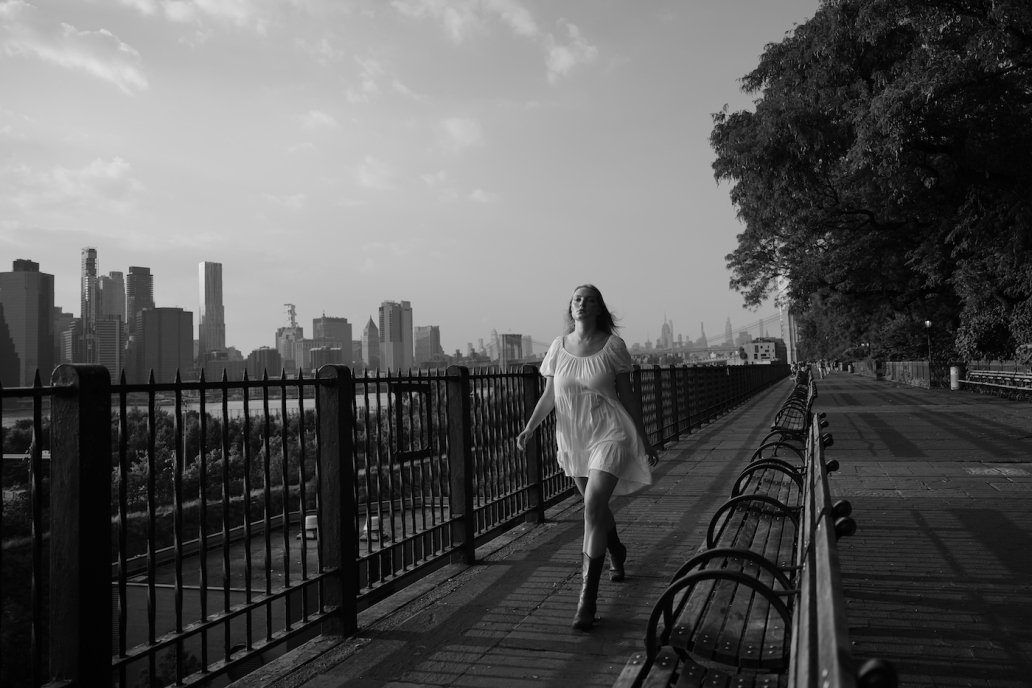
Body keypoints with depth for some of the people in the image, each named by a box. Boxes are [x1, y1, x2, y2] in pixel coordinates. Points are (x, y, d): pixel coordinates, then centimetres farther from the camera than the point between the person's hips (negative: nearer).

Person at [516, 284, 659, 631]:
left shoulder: (612, 345, -6)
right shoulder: (559, 345, 2)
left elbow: (627, 396, 0)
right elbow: (549, 396, 6)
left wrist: (645, 441, 3)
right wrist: (529, 428, -7)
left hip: (608, 435, -4)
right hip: (572, 439, 4)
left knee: (593, 506, -17)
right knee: (597, 506, 18)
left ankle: (587, 595, -13)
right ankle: (616, 551, 50)